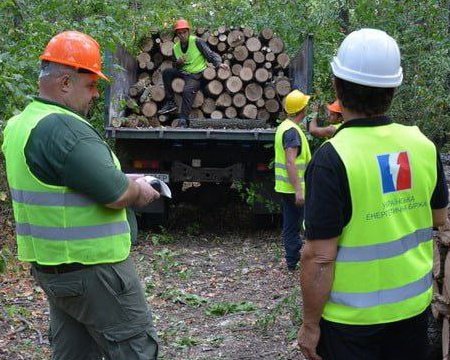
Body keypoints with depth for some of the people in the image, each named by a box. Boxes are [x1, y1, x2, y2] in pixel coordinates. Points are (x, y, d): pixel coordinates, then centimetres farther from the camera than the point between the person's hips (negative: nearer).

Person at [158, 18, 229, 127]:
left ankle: (183, 121, -25)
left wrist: (219, 63, -28)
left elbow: (210, 54, -10)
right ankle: (170, 103, -8)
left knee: (188, 90, -31)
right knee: (167, 72, -14)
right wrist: (178, 63, -9)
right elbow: (176, 68, 15)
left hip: (196, 74, -6)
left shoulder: (197, 42, -9)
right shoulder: (176, 48, 8)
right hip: (183, 72, 6)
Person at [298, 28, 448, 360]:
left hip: (352, 316, -4)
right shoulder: (423, 145, -6)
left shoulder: (332, 158, -22)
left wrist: (310, 324, -11)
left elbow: (319, 256, -22)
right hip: (414, 305, 5)